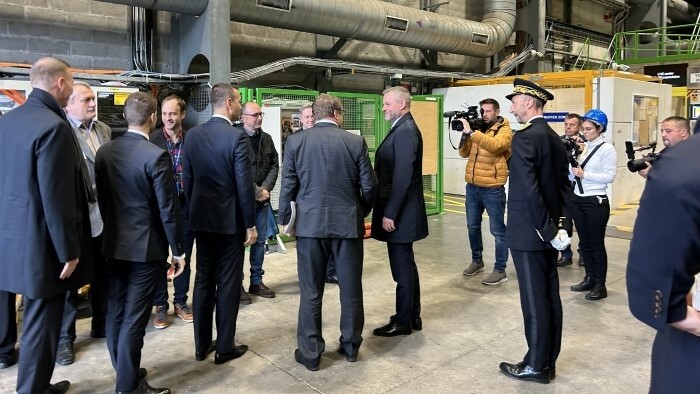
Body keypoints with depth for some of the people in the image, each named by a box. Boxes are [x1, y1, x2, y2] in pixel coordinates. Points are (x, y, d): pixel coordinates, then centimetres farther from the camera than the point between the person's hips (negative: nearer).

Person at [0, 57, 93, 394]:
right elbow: (56, 197, -23)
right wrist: (68, 251, -16)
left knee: (36, 319, 21)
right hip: (40, 243, -9)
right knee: (41, 324, 6)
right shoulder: (53, 126, -21)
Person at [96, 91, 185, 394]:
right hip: (145, 247, -7)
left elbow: (101, 198, 10)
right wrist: (178, 250, -7)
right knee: (134, 318, 1)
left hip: (113, 245, 7)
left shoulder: (104, 151, 2)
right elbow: (168, 209, -17)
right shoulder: (156, 156, -18)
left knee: (116, 312, 17)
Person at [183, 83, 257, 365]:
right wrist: (250, 224, -9)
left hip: (202, 218, 6)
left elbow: (188, 179, 7)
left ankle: (202, 345, 23)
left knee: (203, 280, 13)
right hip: (230, 220, -6)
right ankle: (224, 347, 13)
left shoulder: (193, 135, 3)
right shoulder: (238, 137, -15)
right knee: (228, 282, 4)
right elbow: (244, 185, -16)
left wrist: (193, 211, 16)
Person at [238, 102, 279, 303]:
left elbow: (274, 165, 9)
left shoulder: (267, 138, 8)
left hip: (262, 198, 6)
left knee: (260, 240, 12)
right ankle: (237, 284, 13)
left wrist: (266, 188, -6)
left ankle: (256, 281, 24)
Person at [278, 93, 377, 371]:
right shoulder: (355, 141, -2)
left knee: (310, 292, 8)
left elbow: (288, 186, -1)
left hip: (309, 223, 0)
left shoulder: (295, 141, -1)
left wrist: (286, 220, 10)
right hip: (348, 223, 0)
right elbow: (369, 185, -1)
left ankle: (310, 352, 16)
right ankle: (350, 345, 26)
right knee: (351, 289, 13)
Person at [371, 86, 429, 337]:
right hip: (401, 212, 10)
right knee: (406, 266, 17)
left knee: (402, 269, 1)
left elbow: (402, 177, -23)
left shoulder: (405, 131, -17)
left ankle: (403, 322, 13)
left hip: (399, 214, -10)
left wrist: (390, 213, -20)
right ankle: (412, 316, 29)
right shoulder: (402, 129, 14)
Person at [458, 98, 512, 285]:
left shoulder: (504, 130, -6)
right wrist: (464, 135, -6)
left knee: (497, 230, 1)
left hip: (492, 188, -6)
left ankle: (500, 270, 9)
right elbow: (464, 153, 10)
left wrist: (471, 132, -28)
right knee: (473, 226, 16)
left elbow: (494, 145, -27)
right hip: (472, 186, 7)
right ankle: (477, 260, 33)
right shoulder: (477, 129, 12)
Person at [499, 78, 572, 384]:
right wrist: (557, 224, 12)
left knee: (534, 300, 1)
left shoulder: (524, 138, -16)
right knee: (550, 296, 14)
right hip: (547, 232, 9)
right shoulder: (555, 139, 11)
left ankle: (537, 365, 14)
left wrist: (548, 230, -18)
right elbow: (564, 186, 13)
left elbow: (529, 190, -24)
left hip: (529, 232, -9)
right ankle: (548, 361, 26)